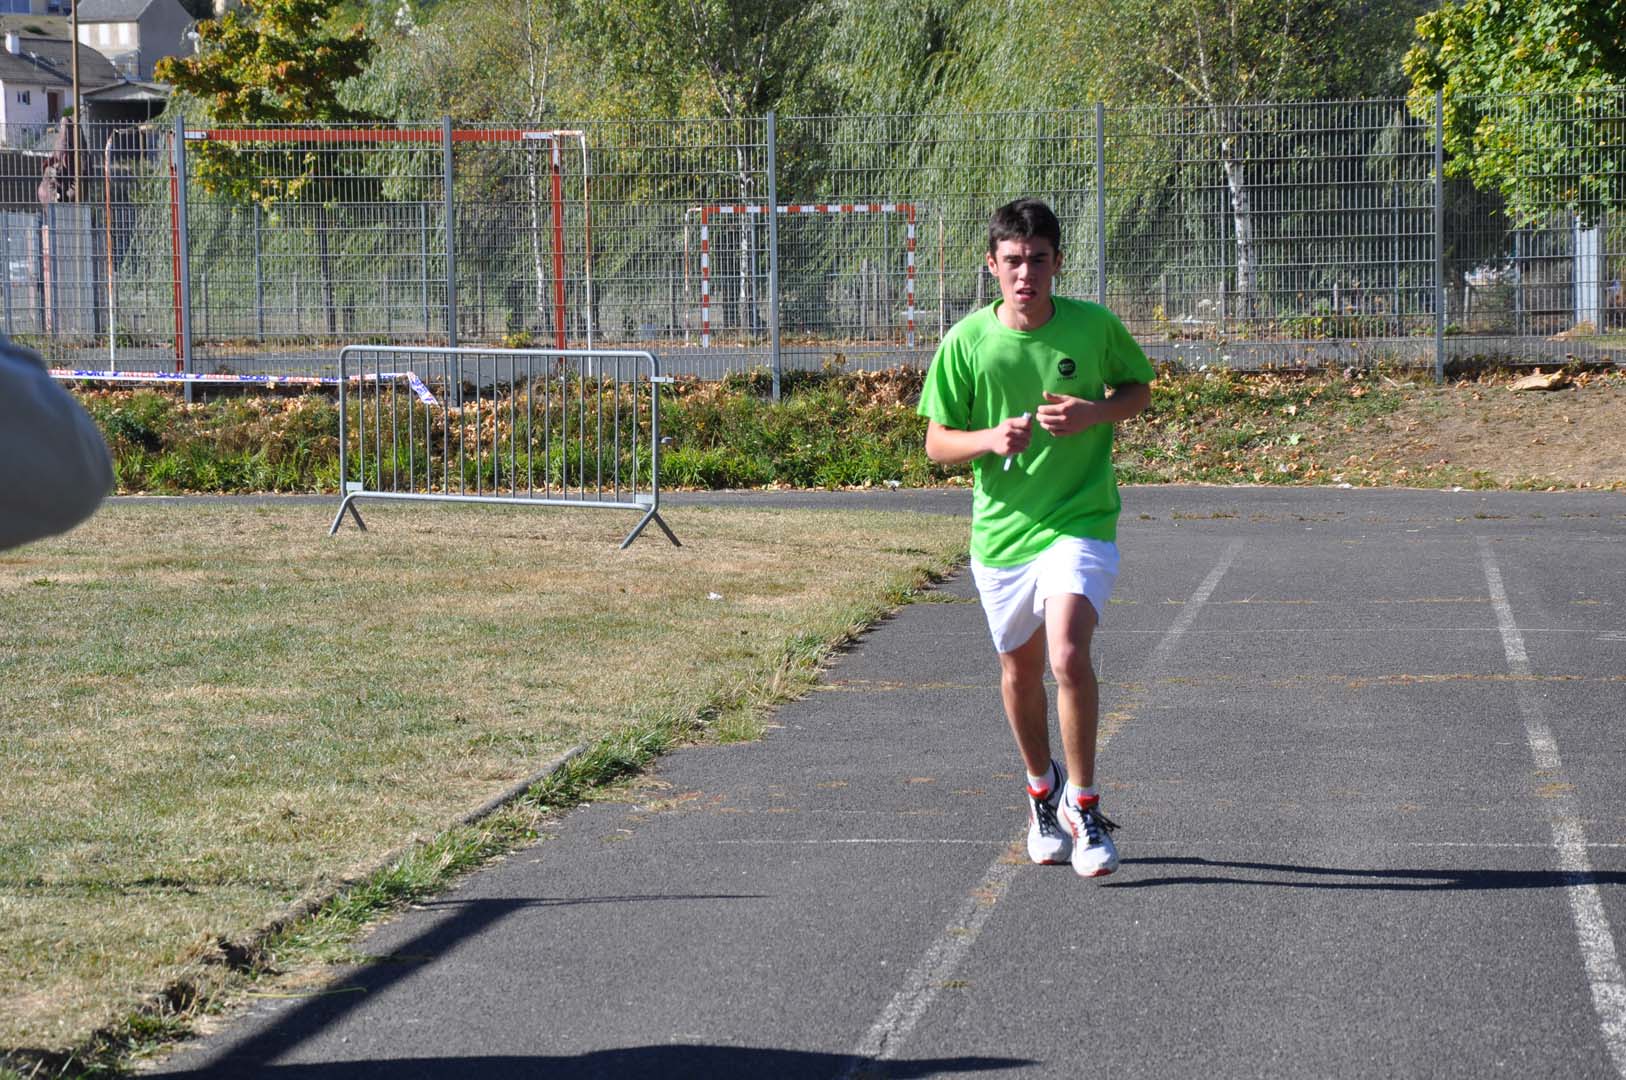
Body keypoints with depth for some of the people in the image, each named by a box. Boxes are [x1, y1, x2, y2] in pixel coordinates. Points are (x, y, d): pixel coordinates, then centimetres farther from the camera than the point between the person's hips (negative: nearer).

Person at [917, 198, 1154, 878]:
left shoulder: (1095, 327, -7)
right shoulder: (966, 342, -6)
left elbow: (1140, 388, 10)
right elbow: (936, 443, 0)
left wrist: (1094, 414, -11)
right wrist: (989, 440, -21)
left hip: (1080, 522, -3)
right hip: (1001, 529, 3)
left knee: (1068, 656, -23)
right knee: (1020, 670, 17)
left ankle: (1082, 804, -8)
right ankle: (1042, 791, 42)